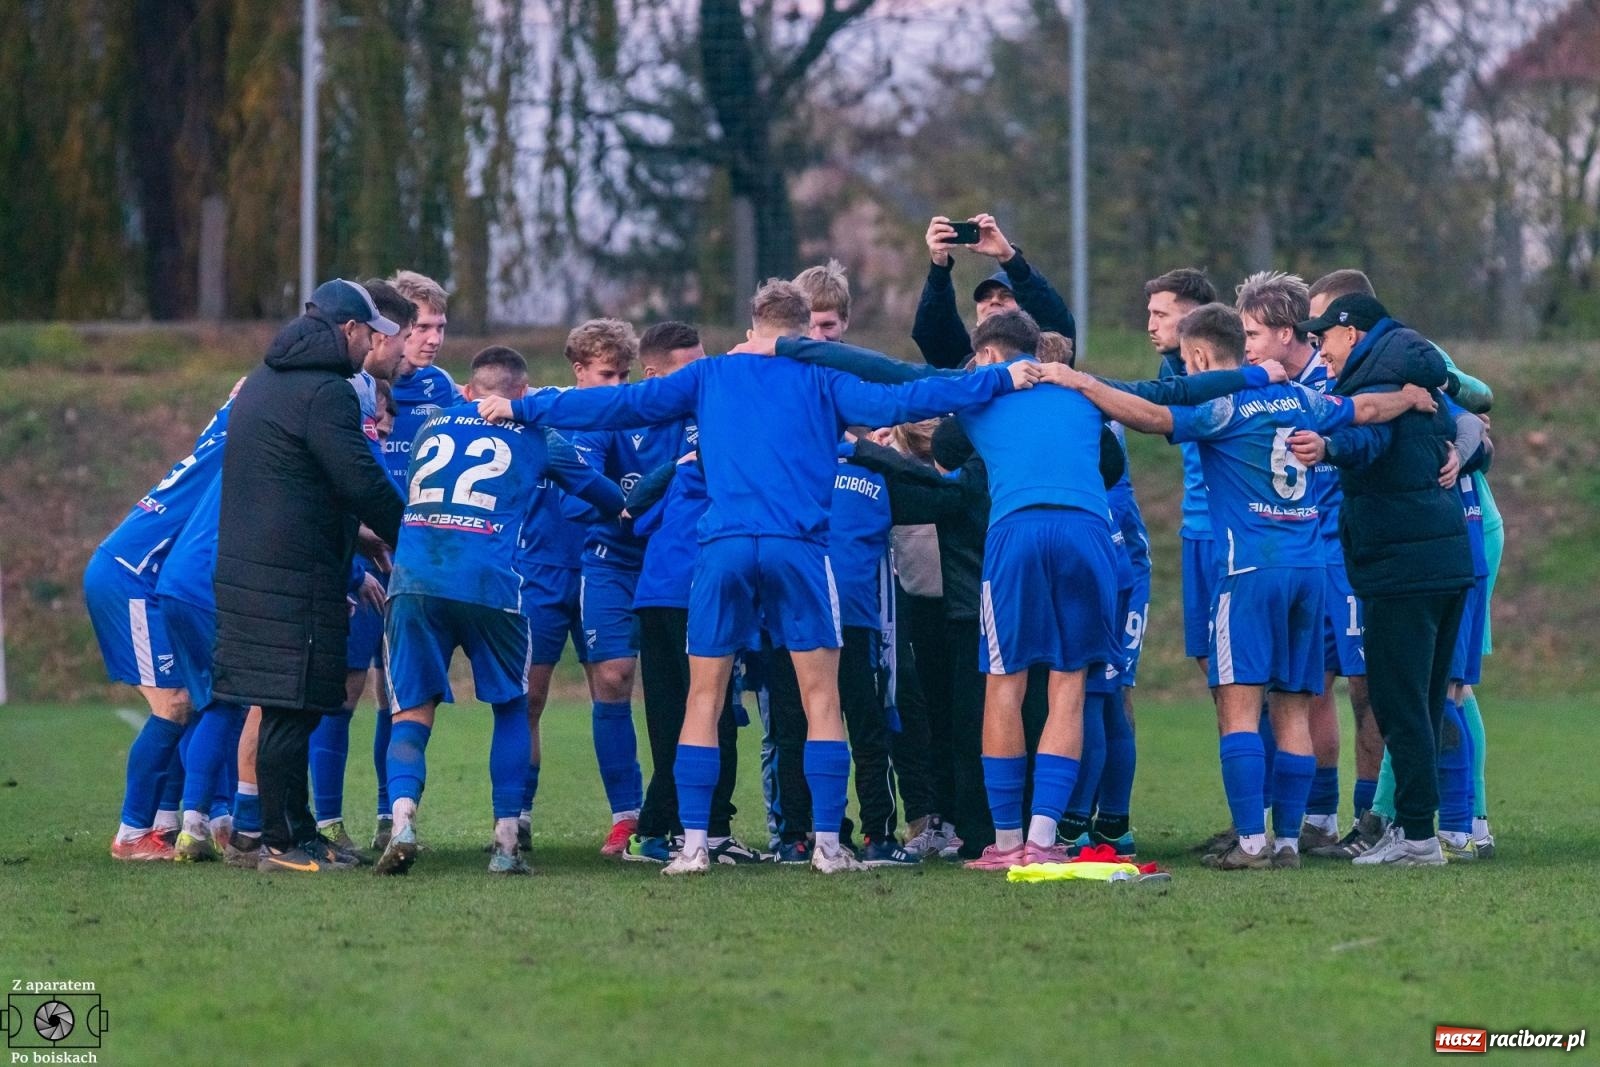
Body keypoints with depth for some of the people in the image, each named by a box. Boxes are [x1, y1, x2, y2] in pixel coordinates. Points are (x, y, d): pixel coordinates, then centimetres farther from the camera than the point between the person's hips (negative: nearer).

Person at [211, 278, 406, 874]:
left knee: (288, 709, 14)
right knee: (293, 708, -6)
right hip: (296, 575, -10)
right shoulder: (326, 392, -13)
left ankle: (294, 830, 19)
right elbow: (364, 484, -17)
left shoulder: (262, 380, 19)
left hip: (243, 566, 10)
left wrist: (355, 536, 27)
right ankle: (283, 842, -4)